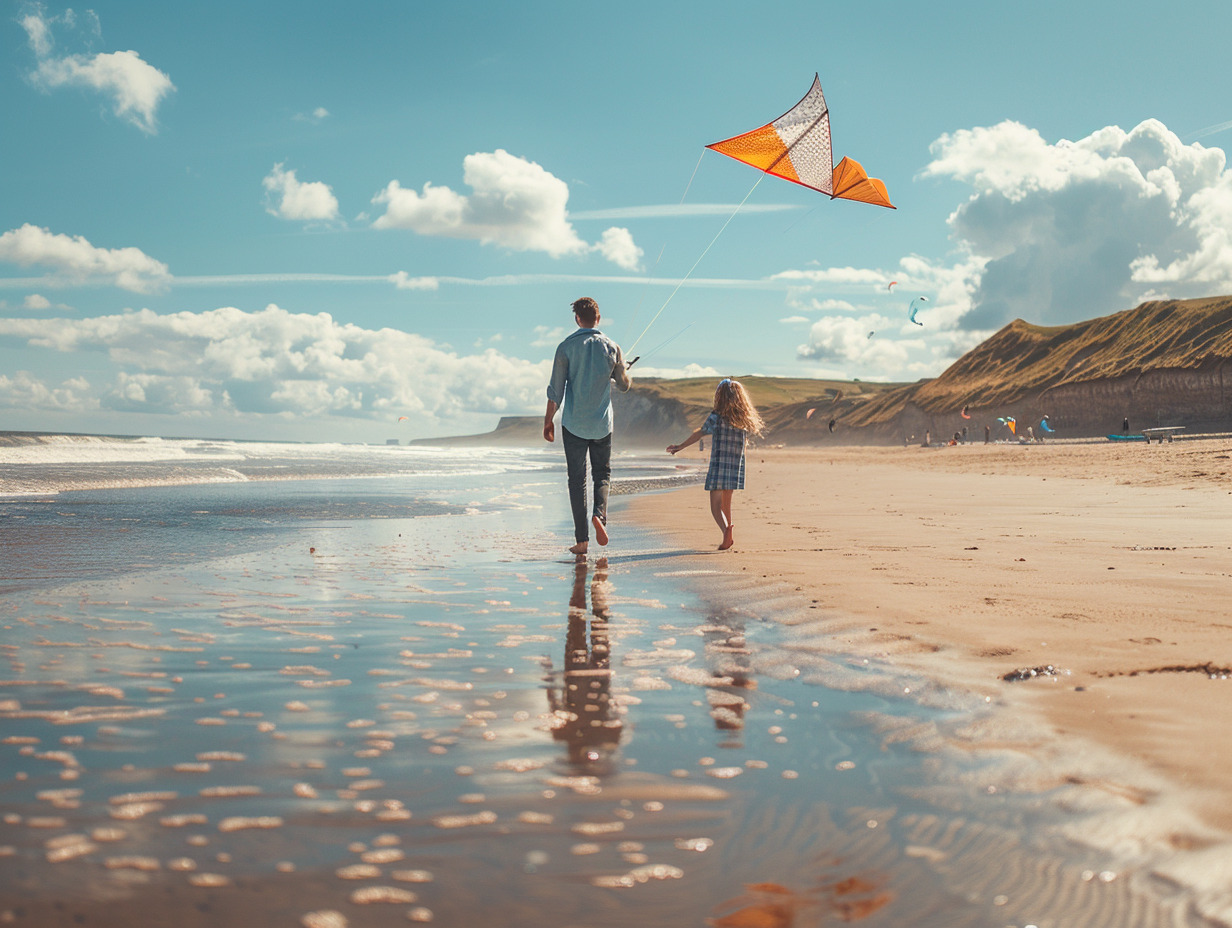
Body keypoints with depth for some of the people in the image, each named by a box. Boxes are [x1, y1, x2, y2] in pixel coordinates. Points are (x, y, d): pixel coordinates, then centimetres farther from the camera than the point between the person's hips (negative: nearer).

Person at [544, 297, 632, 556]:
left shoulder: (566, 347, -6)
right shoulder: (611, 347, -1)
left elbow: (556, 389, -6)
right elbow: (624, 385, 10)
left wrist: (548, 420, 4)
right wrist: (623, 372, 32)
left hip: (573, 424, -1)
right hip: (602, 424, 1)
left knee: (577, 479, 4)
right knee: (602, 473, 16)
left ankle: (582, 539, 2)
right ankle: (599, 514, -12)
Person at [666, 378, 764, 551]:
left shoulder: (716, 416, -9)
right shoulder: (744, 419, 4)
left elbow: (699, 434, -1)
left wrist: (680, 447, 11)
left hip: (719, 466, -5)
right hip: (736, 467, 5)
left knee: (716, 506, -7)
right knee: (726, 502, 21)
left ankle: (726, 530, -33)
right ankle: (729, 537, 29)